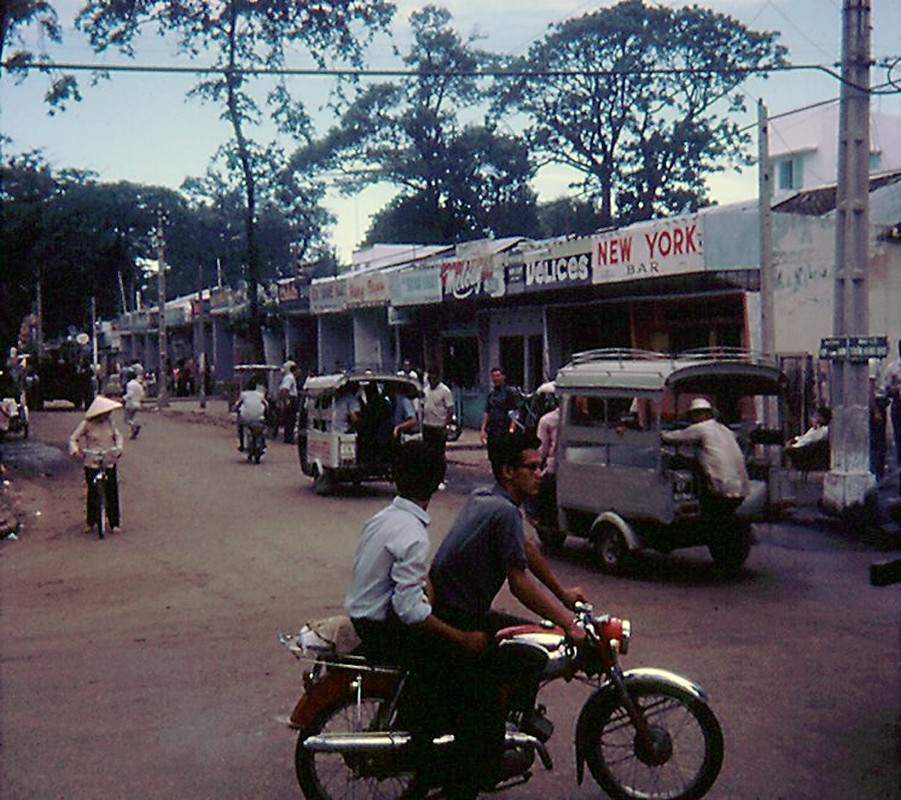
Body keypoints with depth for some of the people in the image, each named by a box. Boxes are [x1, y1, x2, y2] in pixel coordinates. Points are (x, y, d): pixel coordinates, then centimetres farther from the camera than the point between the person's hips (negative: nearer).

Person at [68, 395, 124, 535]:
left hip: (109, 462, 3)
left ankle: (114, 524, 9)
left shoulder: (109, 422, 1)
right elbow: (73, 439, -4)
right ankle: (90, 522, 22)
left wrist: (119, 449, -4)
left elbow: (118, 436, 13)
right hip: (92, 463, -3)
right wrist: (75, 451, -21)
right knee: (92, 493, 4)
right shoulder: (86, 424, -9)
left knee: (112, 493, 2)